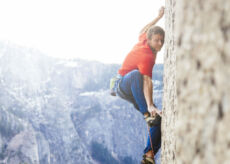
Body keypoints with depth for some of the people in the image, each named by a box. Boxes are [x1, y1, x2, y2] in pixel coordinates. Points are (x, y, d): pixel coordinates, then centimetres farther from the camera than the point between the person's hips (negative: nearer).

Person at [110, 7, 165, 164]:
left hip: (134, 92, 9)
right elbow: (147, 81, -39)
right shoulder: (147, 57, -28)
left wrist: (159, 17, 25)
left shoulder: (144, 40, -3)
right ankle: (147, 114, -52)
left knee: (159, 119, -10)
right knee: (136, 74, -45)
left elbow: (144, 30, 22)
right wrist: (150, 106, -49)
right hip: (122, 85, -8)